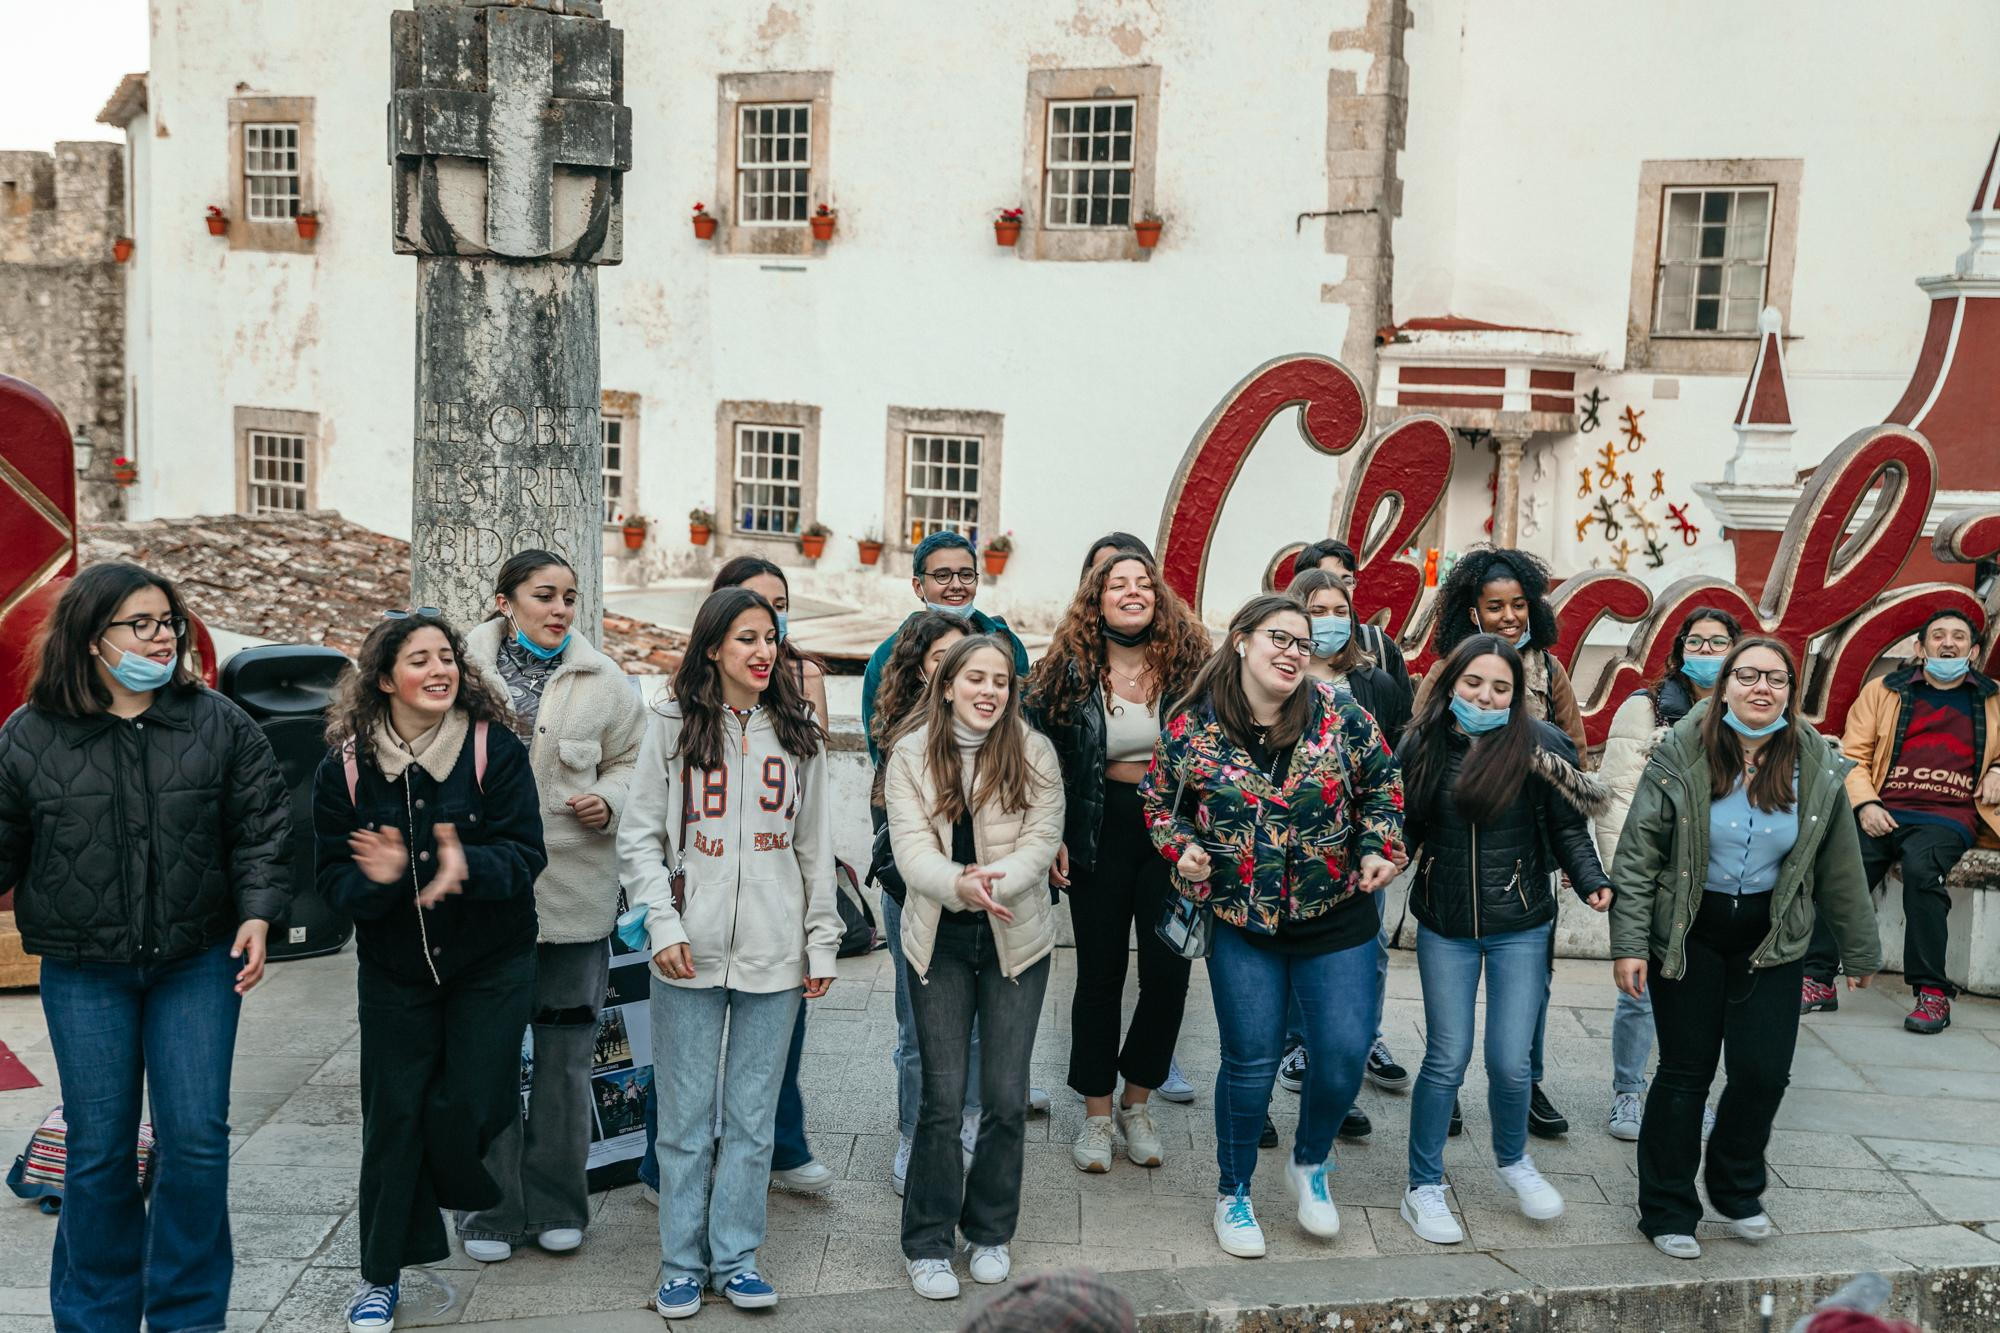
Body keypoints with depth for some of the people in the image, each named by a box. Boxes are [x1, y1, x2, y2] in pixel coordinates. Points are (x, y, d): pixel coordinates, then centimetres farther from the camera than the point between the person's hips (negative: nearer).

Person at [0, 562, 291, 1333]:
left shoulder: (219, 725, -1)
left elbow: (261, 831, 1)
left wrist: (256, 914, -10)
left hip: (197, 961, 0)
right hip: (83, 972, 0)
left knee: (196, 1138, -1)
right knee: (98, 1150, 5)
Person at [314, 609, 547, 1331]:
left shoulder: (495, 749, -11)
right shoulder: (345, 765, -6)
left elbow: (525, 852, -16)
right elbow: (332, 876, -6)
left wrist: (468, 865, -37)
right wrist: (374, 878, -29)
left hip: (491, 964, -1)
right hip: (394, 967, 1)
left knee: (467, 1106, 0)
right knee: (394, 1114, 5)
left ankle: (476, 1194, 37)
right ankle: (381, 1274, 21)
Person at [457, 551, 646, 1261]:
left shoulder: (603, 681, 4)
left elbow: (633, 761, 14)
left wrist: (609, 800, -6)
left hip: (576, 893, 2)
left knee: (566, 1052, 11)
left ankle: (556, 1203, 25)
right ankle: (492, 1207, 19)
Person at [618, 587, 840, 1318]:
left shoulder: (799, 735, 8)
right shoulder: (671, 728, 1)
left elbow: (815, 847, 10)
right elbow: (639, 837, 0)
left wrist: (822, 941, 6)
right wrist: (663, 923, -10)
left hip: (774, 953, 2)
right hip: (690, 952, -2)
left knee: (753, 1115, 8)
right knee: (686, 1115, 5)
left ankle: (735, 1257, 20)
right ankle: (682, 1263, 17)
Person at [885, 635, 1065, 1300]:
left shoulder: (1034, 753, -1)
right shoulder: (911, 754, -1)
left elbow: (1042, 840, -7)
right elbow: (910, 847, -9)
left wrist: (992, 879, -26)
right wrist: (960, 884, -29)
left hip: (1016, 939, 1)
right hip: (940, 939, 0)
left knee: (1007, 1096, 4)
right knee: (943, 1097, 0)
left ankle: (991, 1232, 24)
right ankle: (928, 1243, 15)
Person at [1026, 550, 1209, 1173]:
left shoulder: (1190, 661, -3)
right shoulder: (1069, 671, -3)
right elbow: (1042, 755, 2)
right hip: (1099, 832, 0)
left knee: (1168, 971, 0)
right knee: (1100, 971, 7)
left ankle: (1137, 1102, 22)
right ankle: (1096, 1115, 20)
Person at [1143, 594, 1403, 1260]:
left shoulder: (1339, 715, -5)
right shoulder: (1193, 727, -7)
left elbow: (1382, 785, 8)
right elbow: (1159, 798, 8)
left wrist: (1377, 849, -5)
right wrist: (1181, 847, -9)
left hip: (1335, 919, 1)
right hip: (1242, 926, -1)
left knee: (1345, 1053, 0)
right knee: (1251, 1061, 4)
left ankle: (1310, 1163, 30)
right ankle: (1233, 1194, 26)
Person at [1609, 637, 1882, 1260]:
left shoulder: (1817, 768, -3)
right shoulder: (1681, 757, -11)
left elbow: (1840, 868, 6)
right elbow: (1638, 855, -9)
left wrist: (1860, 950, 13)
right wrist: (1629, 942, -13)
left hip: (1772, 939, 2)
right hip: (1690, 936, -2)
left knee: (1764, 1070, -2)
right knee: (1685, 1072, 3)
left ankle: (1737, 1189, 26)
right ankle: (1667, 1210, 19)